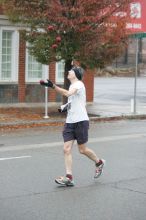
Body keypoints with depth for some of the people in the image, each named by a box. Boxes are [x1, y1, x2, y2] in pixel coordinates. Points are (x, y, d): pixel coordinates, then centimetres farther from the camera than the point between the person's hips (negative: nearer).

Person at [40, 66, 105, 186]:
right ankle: (69, 178, -5)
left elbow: (68, 93, -31)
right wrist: (66, 106, 9)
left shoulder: (79, 84, -11)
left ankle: (99, 163, 31)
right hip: (70, 122, 8)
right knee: (67, 149, -5)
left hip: (80, 121, -8)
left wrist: (53, 86, -40)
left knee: (82, 149, 3)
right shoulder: (72, 86, 16)